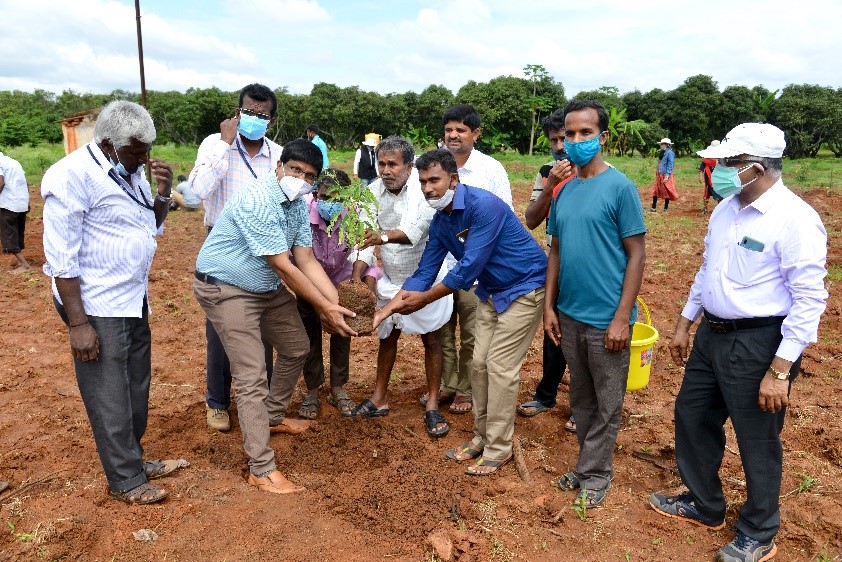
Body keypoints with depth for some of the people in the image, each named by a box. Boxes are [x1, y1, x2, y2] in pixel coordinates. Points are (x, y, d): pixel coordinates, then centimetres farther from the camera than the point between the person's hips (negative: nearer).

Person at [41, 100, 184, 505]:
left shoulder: (130, 170, 6)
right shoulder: (73, 175, -17)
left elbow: (152, 226, 17)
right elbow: (61, 256, -18)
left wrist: (163, 193, -3)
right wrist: (78, 323, -19)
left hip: (133, 301, 8)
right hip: (98, 308, -8)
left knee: (137, 388, 17)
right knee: (110, 398, 5)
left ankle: (133, 460, 34)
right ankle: (126, 481, 19)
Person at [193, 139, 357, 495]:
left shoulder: (298, 204, 0)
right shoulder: (258, 201, -28)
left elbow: (306, 261, -3)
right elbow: (284, 267, -28)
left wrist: (338, 304, -13)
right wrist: (325, 309, -24)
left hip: (269, 288, 9)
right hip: (227, 290, -9)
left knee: (297, 348, 18)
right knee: (252, 378, -11)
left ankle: (273, 417, 39)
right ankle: (261, 469, -2)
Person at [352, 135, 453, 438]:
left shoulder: (423, 189, -23)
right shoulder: (374, 191, -7)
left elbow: (414, 231, -39)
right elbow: (365, 232, -4)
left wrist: (383, 237, -55)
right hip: (390, 278, 5)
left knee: (431, 339, 4)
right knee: (387, 335, 15)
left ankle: (432, 407, 16)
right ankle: (379, 398, 30)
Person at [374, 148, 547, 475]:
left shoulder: (484, 206, -28)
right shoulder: (440, 221, -2)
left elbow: (468, 268, -29)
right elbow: (425, 272, 0)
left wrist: (423, 299, -20)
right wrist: (388, 309, -9)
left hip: (524, 289, -8)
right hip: (491, 292, 8)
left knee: (500, 366, -7)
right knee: (480, 363, 8)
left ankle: (499, 448, 8)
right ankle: (482, 436, 24)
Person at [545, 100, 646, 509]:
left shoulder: (620, 187, -10)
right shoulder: (564, 191, 7)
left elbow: (636, 255, -10)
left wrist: (622, 318, -14)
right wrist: (549, 306, 8)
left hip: (606, 318, -6)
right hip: (569, 315, 6)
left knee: (607, 404, 9)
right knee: (581, 399, 18)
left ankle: (593, 473, 25)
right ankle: (591, 466, 34)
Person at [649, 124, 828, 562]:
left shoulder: (795, 219, -20)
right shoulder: (725, 209, 5)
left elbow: (810, 300, -21)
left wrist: (780, 371, -22)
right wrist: (684, 324, 18)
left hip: (758, 344, -8)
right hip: (712, 334, 8)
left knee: (757, 442, 9)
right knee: (692, 416, 19)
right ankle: (703, 505, 43)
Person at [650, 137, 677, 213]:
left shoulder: (670, 153, -13)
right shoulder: (663, 153, 13)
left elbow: (670, 165, -17)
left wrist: (667, 175, -22)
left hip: (666, 176, -9)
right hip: (659, 175, 9)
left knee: (666, 192, 1)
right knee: (655, 191, 9)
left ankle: (666, 209, 10)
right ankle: (653, 207, 15)